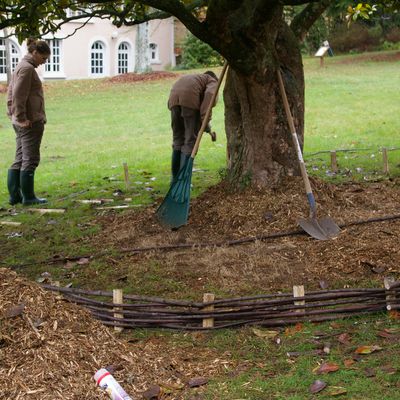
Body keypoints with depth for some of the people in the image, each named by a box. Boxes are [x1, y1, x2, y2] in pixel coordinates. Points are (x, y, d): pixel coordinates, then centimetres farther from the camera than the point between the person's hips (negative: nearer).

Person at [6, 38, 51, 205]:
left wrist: (13, 114, 20)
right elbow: (18, 95, -20)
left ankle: (15, 195, 15)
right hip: (30, 122, -10)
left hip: (22, 122, 10)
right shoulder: (27, 68, -13)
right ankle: (28, 197, 0)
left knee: (20, 160, 12)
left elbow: (11, 93, 22)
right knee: (30, 160, -4)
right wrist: (21, 118, -17)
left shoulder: (21, 66, 18)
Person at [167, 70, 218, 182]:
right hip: (190, 98, -6)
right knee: (190, 140, 1)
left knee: (177, 139, 16)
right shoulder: (213, 81, 23)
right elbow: (209, 94, -4)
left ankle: (175, 179, 21)